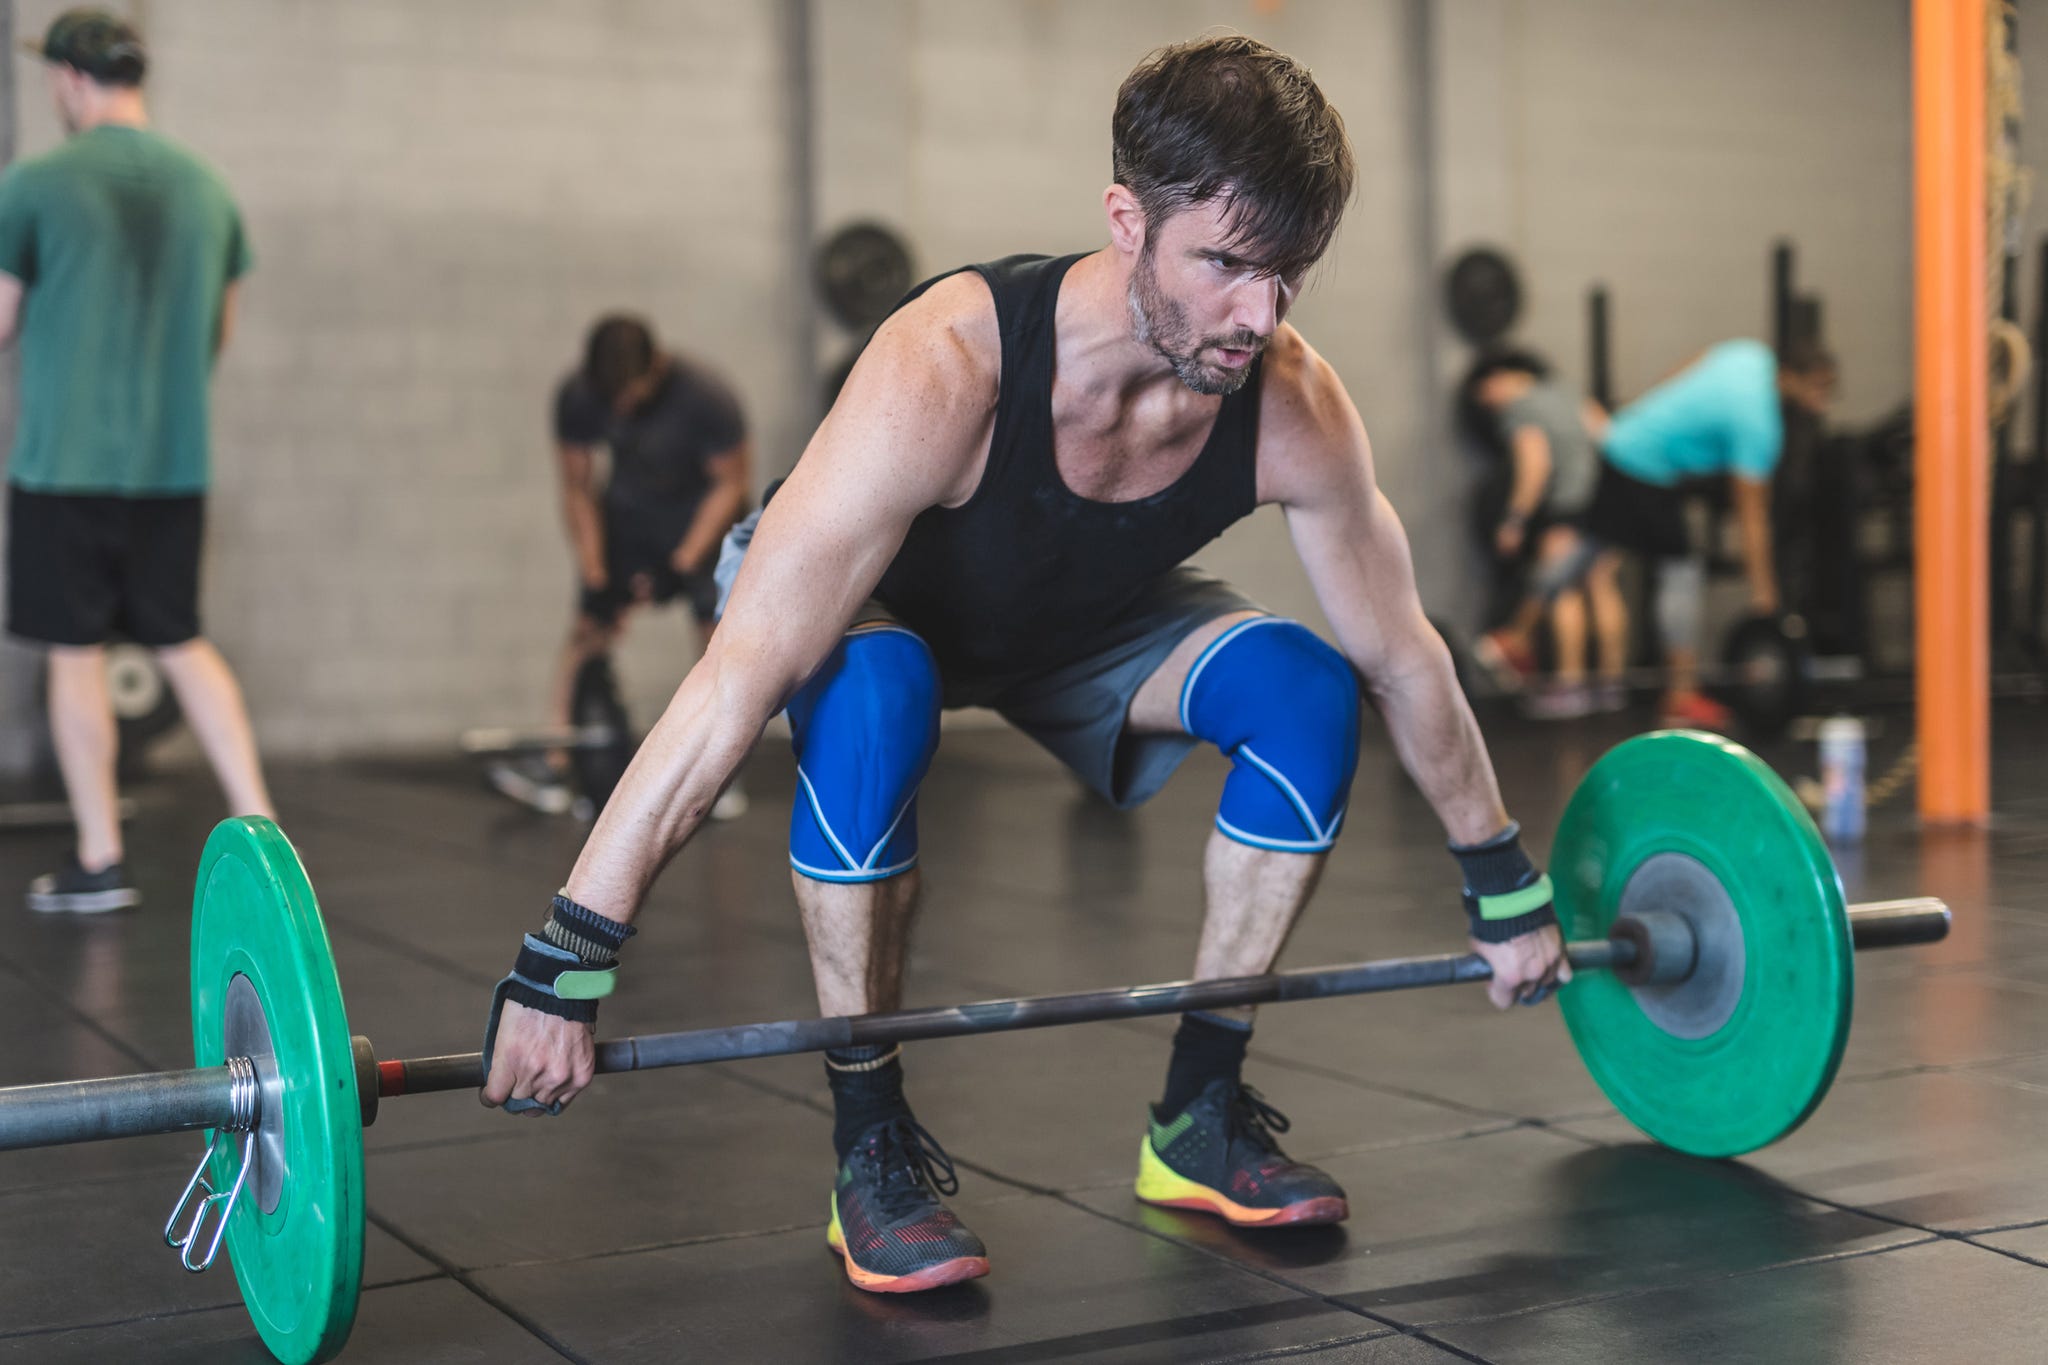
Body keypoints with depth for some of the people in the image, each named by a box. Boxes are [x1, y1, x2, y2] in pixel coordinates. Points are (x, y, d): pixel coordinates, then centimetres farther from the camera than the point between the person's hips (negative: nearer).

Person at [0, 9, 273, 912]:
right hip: (174, 462, 5)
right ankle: (257, 823, 8)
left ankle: (100, 862, 10)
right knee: (181, 643, 15)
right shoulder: (206, 188, 5)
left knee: (75, 653, 5)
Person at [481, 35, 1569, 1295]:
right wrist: (561, 970, -45)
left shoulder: (1296, 410, -27)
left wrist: (1508, 893, 0)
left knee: (1308, 692, -19)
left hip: (1084, 620, 4)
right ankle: (872, 1145, -19)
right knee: (874, 698, -38)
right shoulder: (947, 370, -42)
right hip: (880, 604, -4)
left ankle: (1201, 1115, -2)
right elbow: (739, 680, -44)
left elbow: (1403, 654, -10)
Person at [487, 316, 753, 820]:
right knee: (588, 626, -8)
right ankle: (554, 768, -9)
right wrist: (594, 574, -16)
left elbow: (730, 485, -18)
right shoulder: (577, 397, -21)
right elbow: (577, 488, -8)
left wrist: (682, 564, -24)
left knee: (719, 630, -12)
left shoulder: (706, 397, -30)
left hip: (704, 510, -3)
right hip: (628, 509, 3)